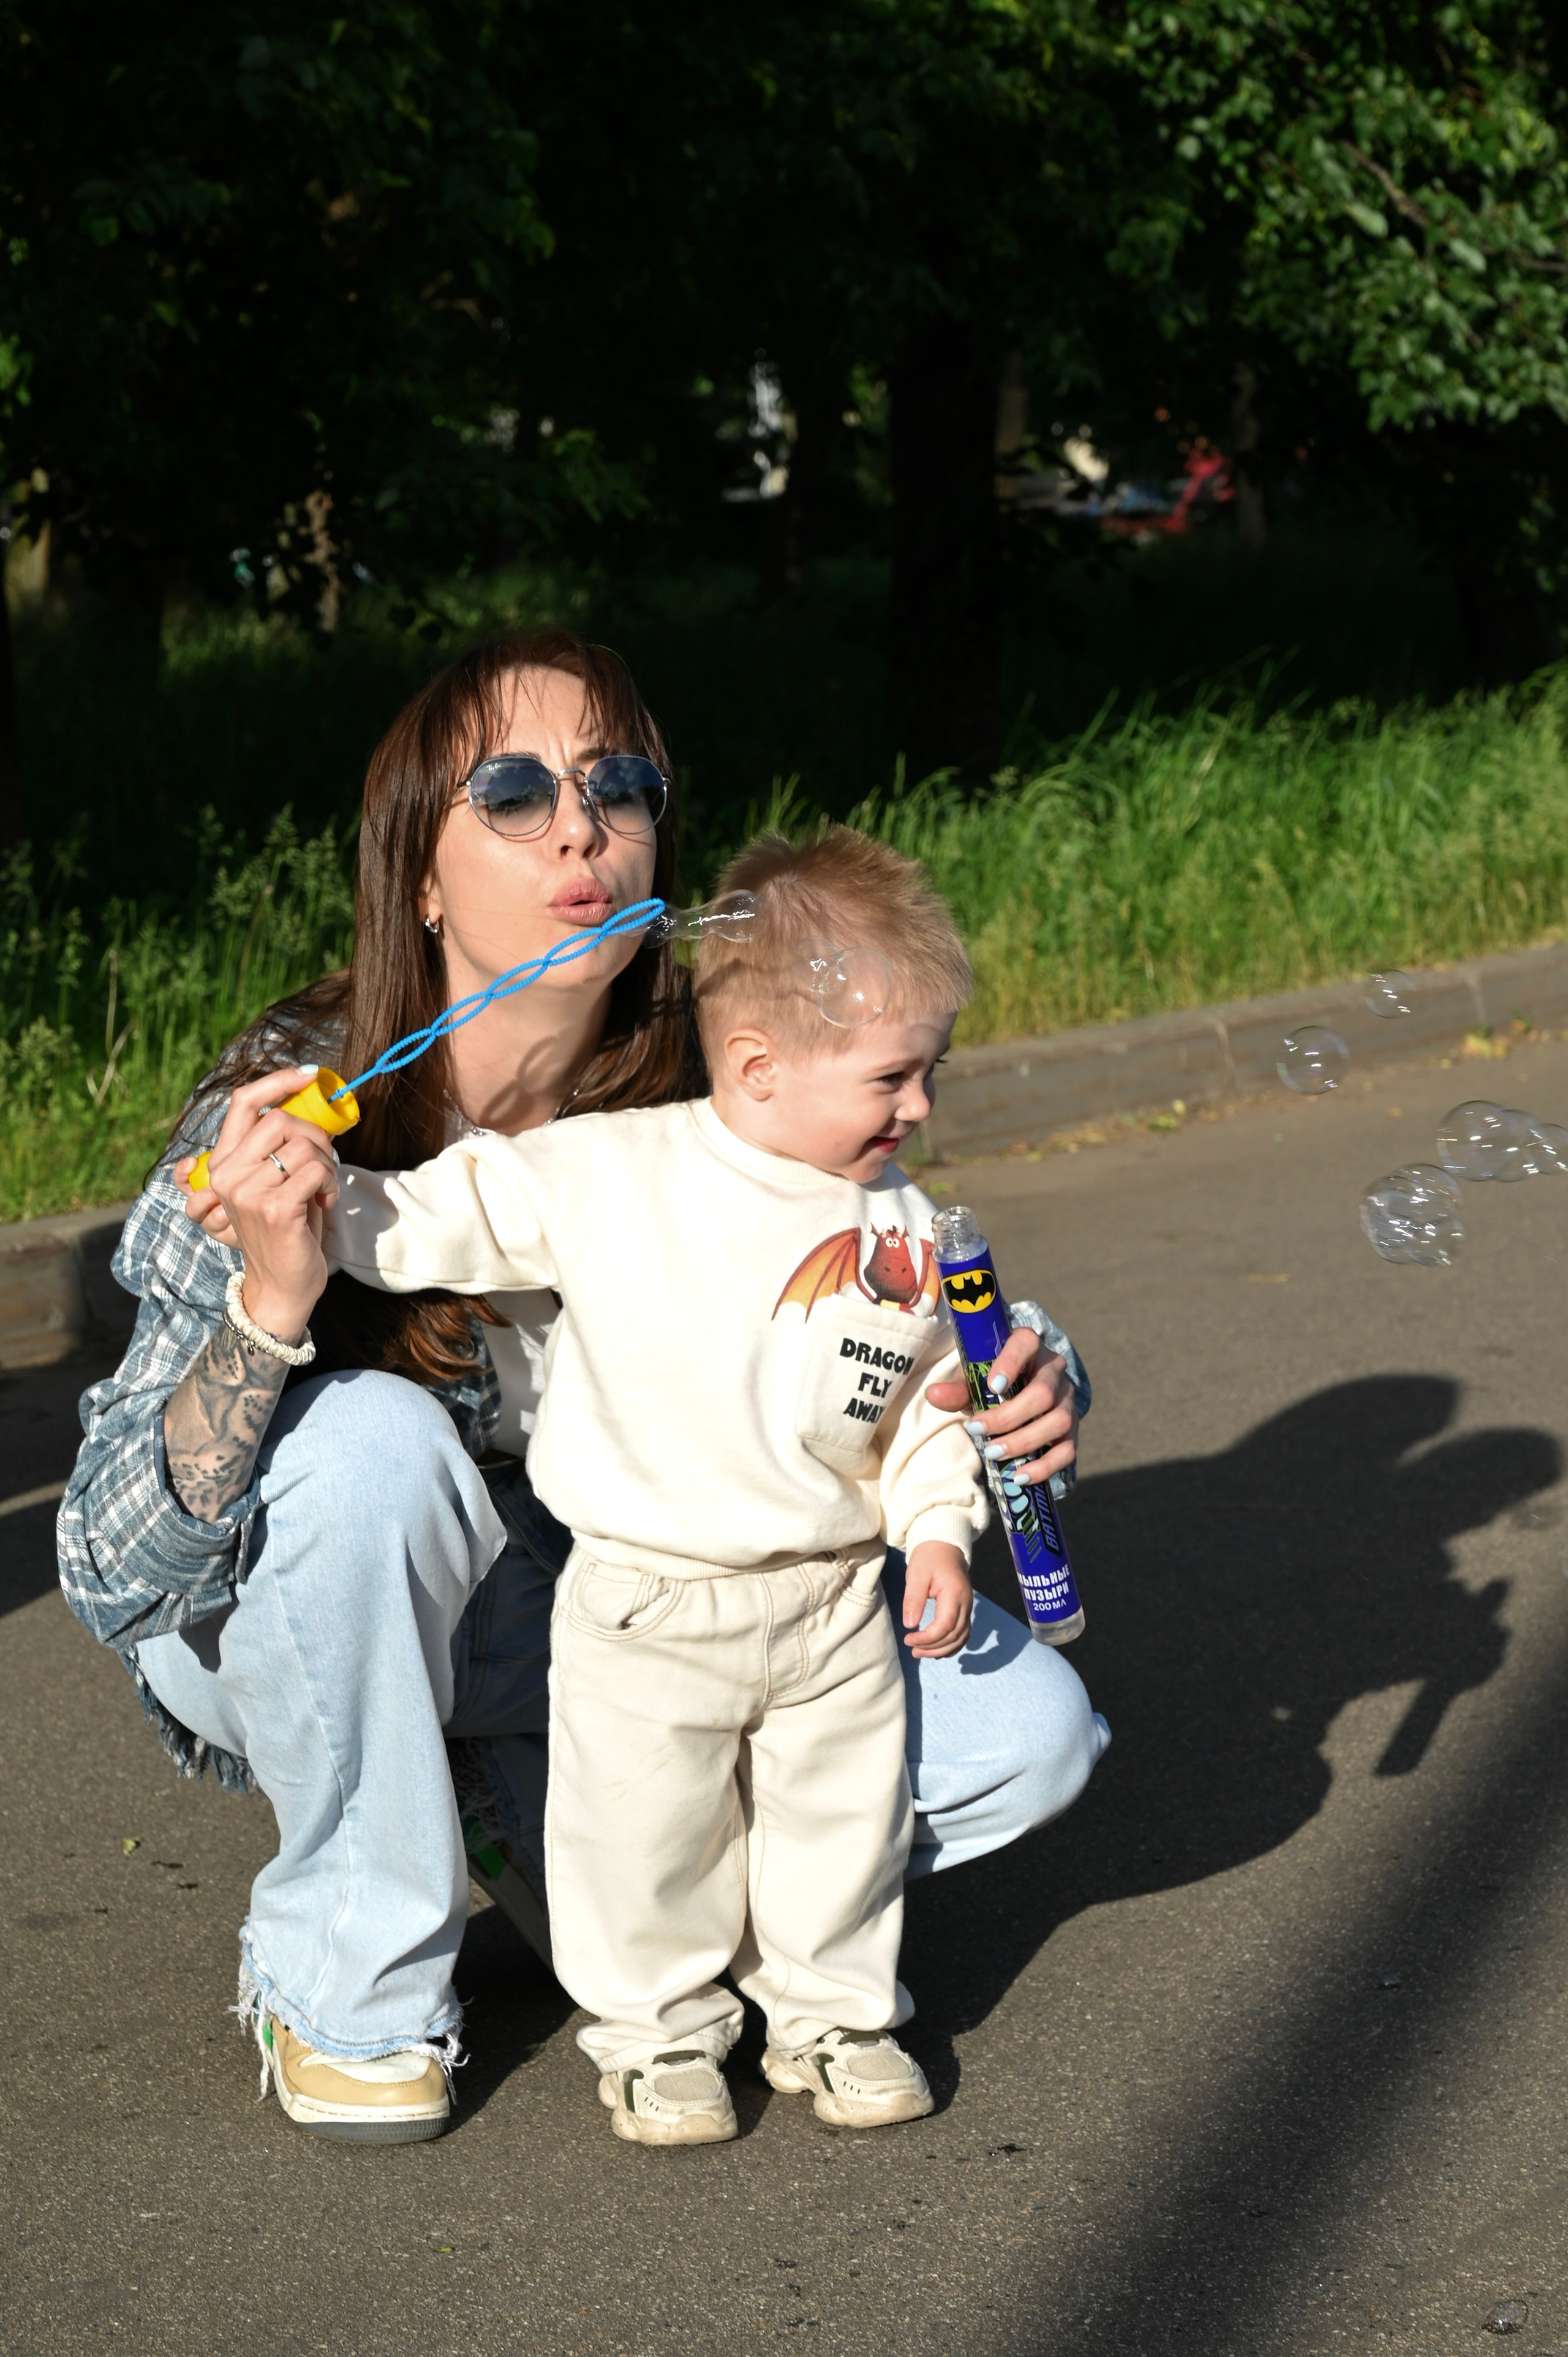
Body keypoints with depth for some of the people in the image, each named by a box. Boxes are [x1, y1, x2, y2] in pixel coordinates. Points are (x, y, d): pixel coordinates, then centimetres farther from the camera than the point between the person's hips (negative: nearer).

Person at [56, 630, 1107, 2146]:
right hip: (286, 1631, -3)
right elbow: (116, 1578, -28)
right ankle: (350, 1981, -14)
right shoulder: (295, 1122, -26)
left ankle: (555, 1837, 9)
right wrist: (270, 1304, -45)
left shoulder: (714, 1109, -16)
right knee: (370, 1437, -36)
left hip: (624, 1621, 3)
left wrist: (1029, 1387, -25)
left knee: (1025, 1733, -12)